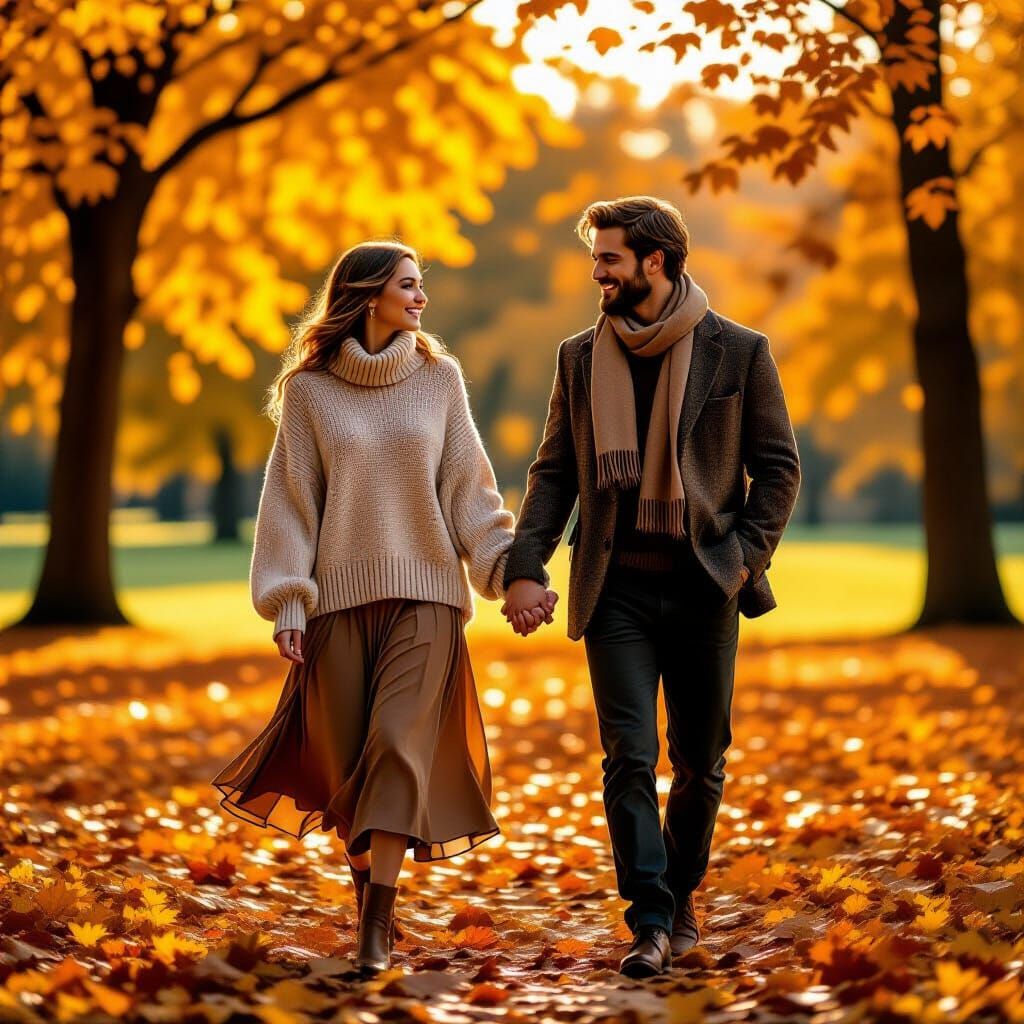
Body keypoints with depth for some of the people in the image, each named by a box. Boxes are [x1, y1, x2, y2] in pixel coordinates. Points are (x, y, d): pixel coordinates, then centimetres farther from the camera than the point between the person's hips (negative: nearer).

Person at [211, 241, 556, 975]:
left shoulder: (439, 378, 7)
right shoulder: (308, 390, 3)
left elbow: (468, 488, 6)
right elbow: (291, 499, 3)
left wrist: (511, 567, -7)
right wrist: (286, 603, -4)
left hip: (425, 593, 0)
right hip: (340, 595, 0)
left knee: (400, 749, -11)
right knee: (347, 760, 4)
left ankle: (378, 928, -10)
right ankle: (371, 903, 23)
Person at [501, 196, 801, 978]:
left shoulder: (737, 352, 0)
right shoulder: (581, 357, 8)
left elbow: (779, 466, 2)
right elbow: (554, 472, 9)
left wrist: (747, 554, -9)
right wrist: (525, 566, -3)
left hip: (703, 589, -1)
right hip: (616, 590, 1)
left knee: (700, 761, 9)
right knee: (630, 758, -7)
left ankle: (680, 897, 28)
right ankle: (651, 922, -4)